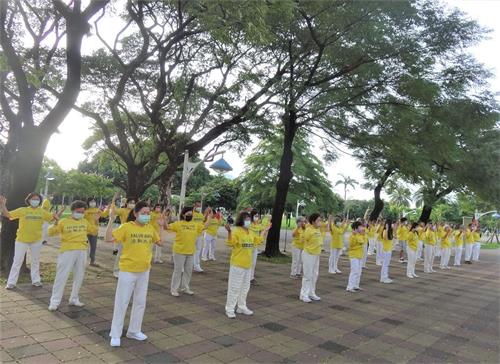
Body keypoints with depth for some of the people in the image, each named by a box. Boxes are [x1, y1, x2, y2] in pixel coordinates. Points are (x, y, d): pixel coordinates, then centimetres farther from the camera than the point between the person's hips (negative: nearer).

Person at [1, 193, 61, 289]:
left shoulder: (42, 212, 1)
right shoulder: (22, 210, -6)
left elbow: (53, 217, 2)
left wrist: (60, 212, -16)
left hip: (36, 240, 3)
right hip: (22, 240, -3)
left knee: (35, 261, 14)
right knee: (17, 261, 2)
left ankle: (36, 280, 27)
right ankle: (11, 282, 11)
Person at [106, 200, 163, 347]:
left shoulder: (150, 228, 2)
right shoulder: (126, 227, -14)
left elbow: (159, 242, 12)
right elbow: (109, 238, -22)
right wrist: (111, 220, -27)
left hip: (144, 271, 5)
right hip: (127, 270, -5)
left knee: (140, 302, 15)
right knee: (122, 302, 4)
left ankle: (134, 331, 32)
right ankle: (115, 335, 18)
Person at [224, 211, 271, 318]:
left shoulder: (251, 233, 9)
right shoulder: (236, 231, -16)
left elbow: (258, 240, 23)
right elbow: (230, 243, -29)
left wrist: (264, 231, 24)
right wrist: (229, 232, -44)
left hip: (248, 264, 8)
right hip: (237, 264, -8)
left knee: (245, 287, 17)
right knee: (234, 287, -1)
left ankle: (242, 307, 31)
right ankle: (229, 309, 10)